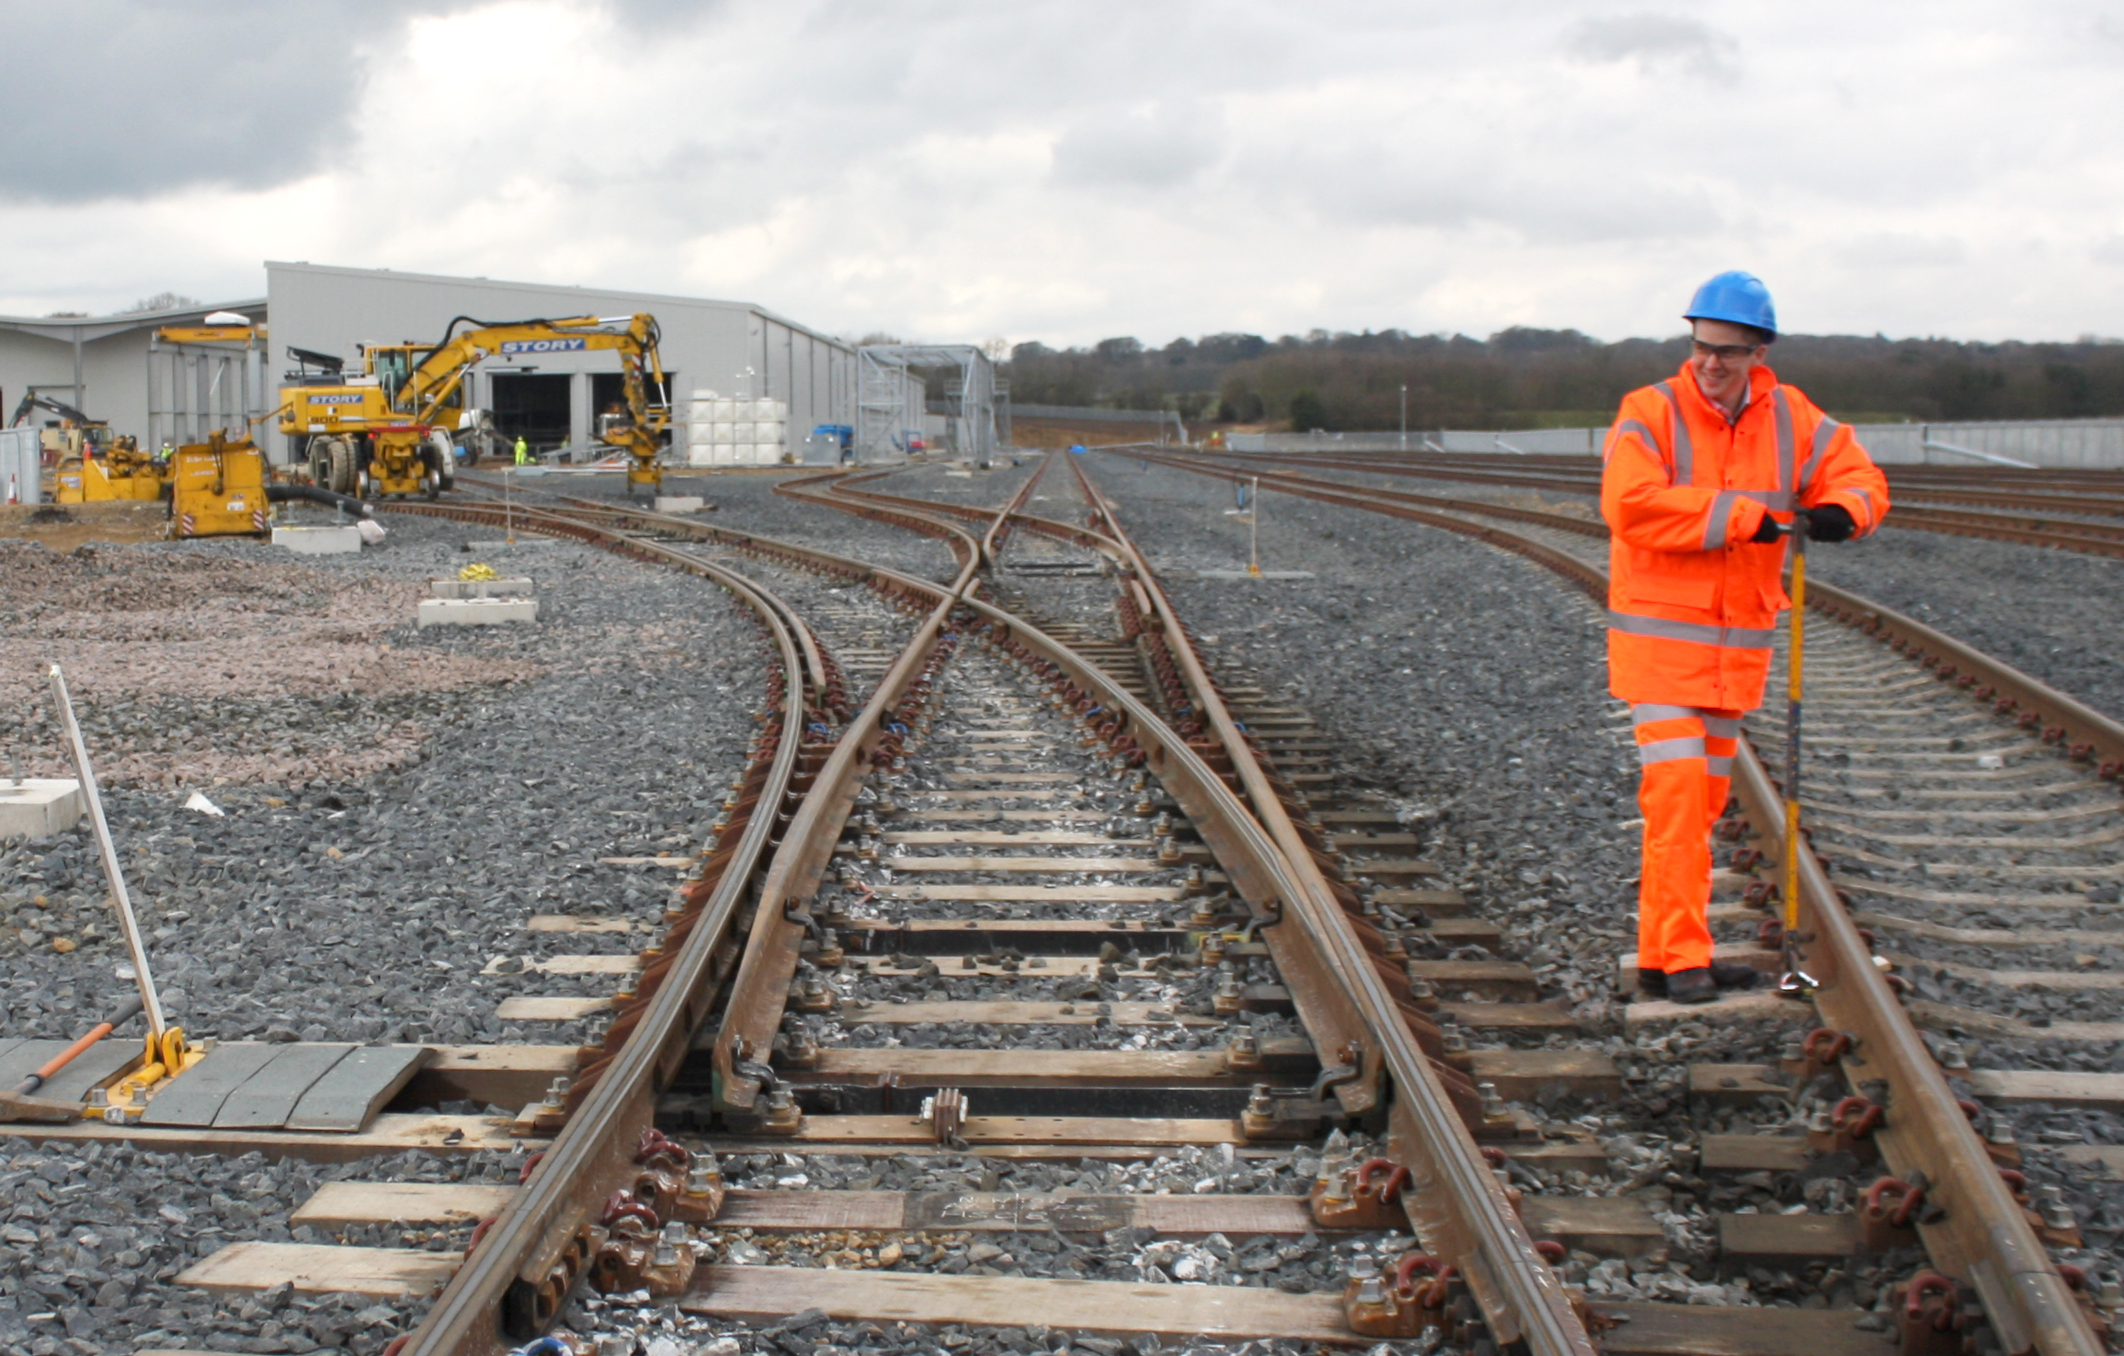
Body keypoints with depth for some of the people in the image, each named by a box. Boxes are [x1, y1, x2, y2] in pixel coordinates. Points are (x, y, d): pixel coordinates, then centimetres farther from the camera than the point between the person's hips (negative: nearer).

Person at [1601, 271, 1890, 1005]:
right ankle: (1679, 958, -9)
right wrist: (1742, 515, -25)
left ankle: (1666, 953, 20)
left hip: (1740, 639, 6)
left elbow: (1860, 475, 8)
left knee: (1706, 795, 11)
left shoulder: (1791, 419, 5)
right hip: (1659, 635, -6)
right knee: (1676, 789, -13)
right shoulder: (1650, 413, -11)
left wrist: (1842, 509, -17)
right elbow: (1631, 505, -25)